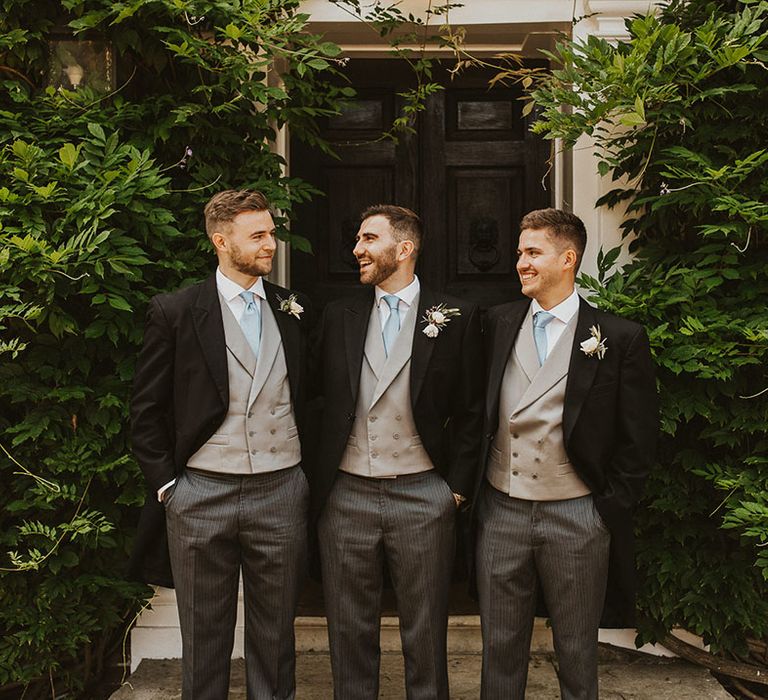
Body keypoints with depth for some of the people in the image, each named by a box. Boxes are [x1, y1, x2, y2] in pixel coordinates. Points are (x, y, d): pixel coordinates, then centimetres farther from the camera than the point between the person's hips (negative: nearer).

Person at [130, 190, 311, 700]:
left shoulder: (294, 311, 6)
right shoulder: (175, 312, -3)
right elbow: (148, 409, 0)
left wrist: (310, 471, 6)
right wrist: (165, 483, -4)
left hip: (281, 491, 2)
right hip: (202, 494, -2)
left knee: (276, 632, 13)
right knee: (205, 635, 12)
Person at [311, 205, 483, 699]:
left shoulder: (455, 318, -1)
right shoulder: (339, 317, 7)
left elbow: (471, 412, 1)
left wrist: (458, 486, -4)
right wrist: (316, 481, 6)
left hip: (422, 495, -2)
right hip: (346, 495, 3)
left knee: (426, 634, 9)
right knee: (351, 634, 12)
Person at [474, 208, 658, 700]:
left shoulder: (620, 337, -5)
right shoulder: (499, 323, 5)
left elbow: (637, 439, -2)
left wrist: (611, 506, -4)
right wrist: (472, 487, 6)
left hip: (576, 516, -3)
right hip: (501, 510, 3)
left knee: (577, 654, 13)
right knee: (500, 649, 13)